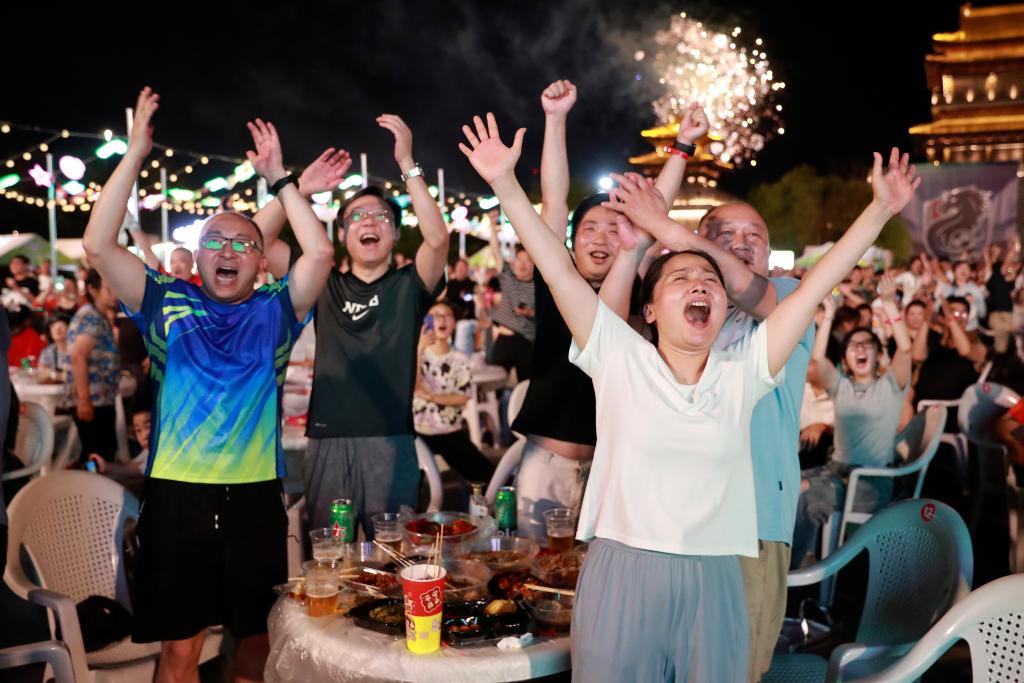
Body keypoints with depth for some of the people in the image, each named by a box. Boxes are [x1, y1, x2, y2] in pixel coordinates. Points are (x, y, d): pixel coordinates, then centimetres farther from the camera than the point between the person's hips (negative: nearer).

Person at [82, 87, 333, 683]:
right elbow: (99, 246, -5)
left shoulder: (276, 311, 4)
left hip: (257, 494, 1)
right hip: (177, 493, 0)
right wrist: (136, 153, -7)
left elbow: (321, 253, -9)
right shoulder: (167, 304, 4)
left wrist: (278, 176, -8)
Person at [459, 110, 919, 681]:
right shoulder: (620, 359, -1)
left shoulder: (743, 371, 4)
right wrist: (506, 183, -12)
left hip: (714, 582, 2)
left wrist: (881, 209, 5)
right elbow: (559, 269, -8)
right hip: (622, 574, -2)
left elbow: (817, 284, 5)